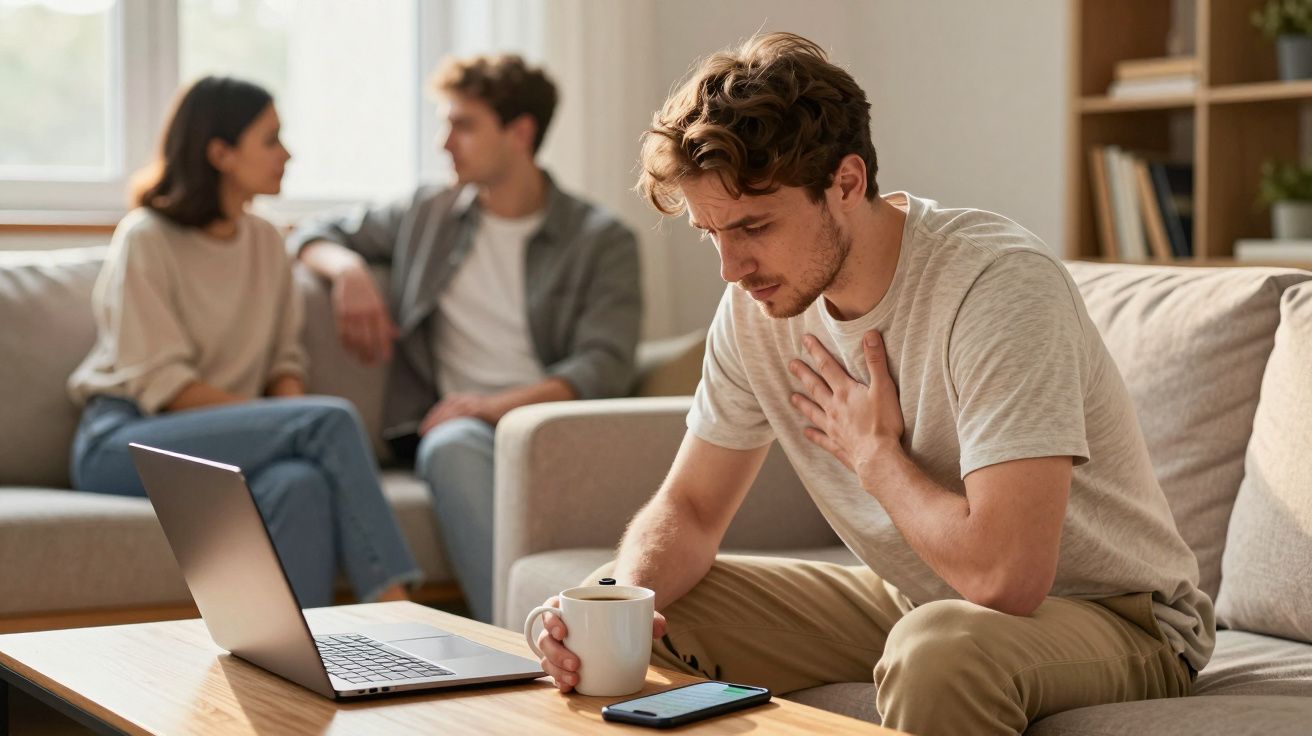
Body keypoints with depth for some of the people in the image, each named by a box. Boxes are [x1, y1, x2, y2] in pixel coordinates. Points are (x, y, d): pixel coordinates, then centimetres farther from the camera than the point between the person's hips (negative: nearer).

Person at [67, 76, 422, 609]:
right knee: (333, 418, -27)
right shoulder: (145, 239, -6)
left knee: (302, 483, -34)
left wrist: (293, 419, -9)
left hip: (221, 447, 5)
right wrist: (289, 422, -19)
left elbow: (284, 360, 15)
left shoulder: (266, 243, 14)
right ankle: (393, 610, -28)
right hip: (123, 444, -5)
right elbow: (162, 385, -13)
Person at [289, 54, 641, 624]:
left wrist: (502, 404, -19)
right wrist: (349, 269, 6)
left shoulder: (602, 241, 10)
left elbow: (604, 367, -3)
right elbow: (317, 235, 32)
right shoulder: (425, 215, 22)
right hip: (455, 423, 2)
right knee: (454, 445, -38)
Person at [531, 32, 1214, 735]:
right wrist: (620, 603, -19)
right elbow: (688, 510, 3)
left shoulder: (1001, 282, -29)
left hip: (1113, 617, -6)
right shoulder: (757, 303, -6)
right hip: (919, 600, 7)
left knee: (939, 650, -39)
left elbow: (1006, 575, -36)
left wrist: (874, 451, -19)